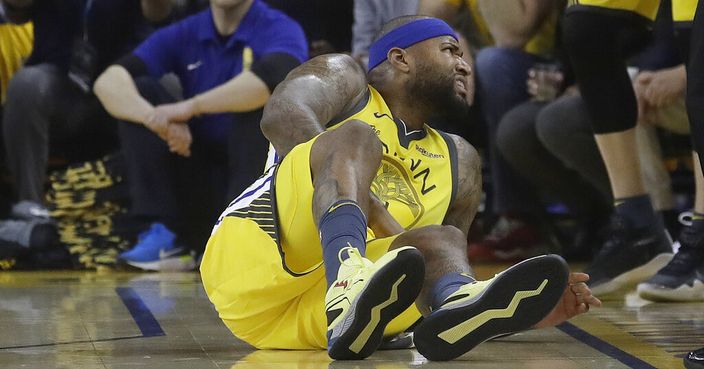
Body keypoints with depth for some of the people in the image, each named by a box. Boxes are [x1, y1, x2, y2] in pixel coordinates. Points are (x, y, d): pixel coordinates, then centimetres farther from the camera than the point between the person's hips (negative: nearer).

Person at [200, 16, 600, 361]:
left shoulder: (458, 162, 28)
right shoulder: (345, 77, 12)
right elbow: (282, 116, -10)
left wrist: (528, 313, 4)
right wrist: (370, 210, -22)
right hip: (252, 259, -4)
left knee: (442, 239, -19)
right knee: (354, 137, -21)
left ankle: (460, 306, -59)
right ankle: (350, 287, -54)